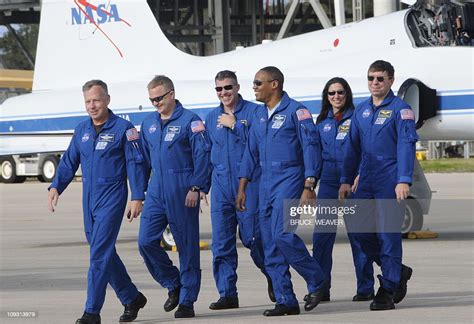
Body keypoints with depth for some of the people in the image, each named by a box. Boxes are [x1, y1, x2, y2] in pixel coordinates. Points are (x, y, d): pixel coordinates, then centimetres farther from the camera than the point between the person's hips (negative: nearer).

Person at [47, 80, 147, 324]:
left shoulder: (123, 129, -6)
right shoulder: (82, 130, 11)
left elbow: (135, 164, -7)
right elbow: (69, 162, 15)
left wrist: (137, 197, -13)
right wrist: (55, 187, 1)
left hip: (112, 198, -7)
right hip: (89, 199, 7)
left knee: (100, 253, -12)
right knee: (104, 253, 12)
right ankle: (132, 299, 28)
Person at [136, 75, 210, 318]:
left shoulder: (190, 121, -5)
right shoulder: (148, 123, 13)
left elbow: (202, 156, -9)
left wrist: (196, 188, -15)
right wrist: (139, 192, 17)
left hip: (182, 195, -6)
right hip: (156, 193, 6)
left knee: (187, 246, 0)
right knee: (146, 241, -4)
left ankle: (187, 301, 7)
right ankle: (173, 285, 16)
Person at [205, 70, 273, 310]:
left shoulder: (253, 112, -1)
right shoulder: (211, 118, 14)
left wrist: (234, 125, -14)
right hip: (221, 186, 5)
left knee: (253, 238, -3)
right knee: (221, 242, 0)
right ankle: (227, 294, 4)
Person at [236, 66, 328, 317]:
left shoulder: (296, 112, -7)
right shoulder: (259, 115, 14)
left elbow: (309, 148, -10)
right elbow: (251, 152, 19)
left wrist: (308, 187, -16)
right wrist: (242, 188, 15)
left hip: (290, 179, -7)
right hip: (266, 182, 7)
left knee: (282, 234, -21)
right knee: (271, 247, 3)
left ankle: (316, 282, -3)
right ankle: (286, 301, 6)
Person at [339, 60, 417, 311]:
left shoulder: (400, 109, -4)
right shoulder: (361, 111, 14)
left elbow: (406, 146, -12)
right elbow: (353, 148, 18)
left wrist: (404, 180, -21)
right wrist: (346, 180, 13)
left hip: (391, 184, -6)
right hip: (366, 183, 6)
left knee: (388, 234, -6)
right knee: (362, 232, 5)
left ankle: (387, 290, 1)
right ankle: (398, 272, 24)